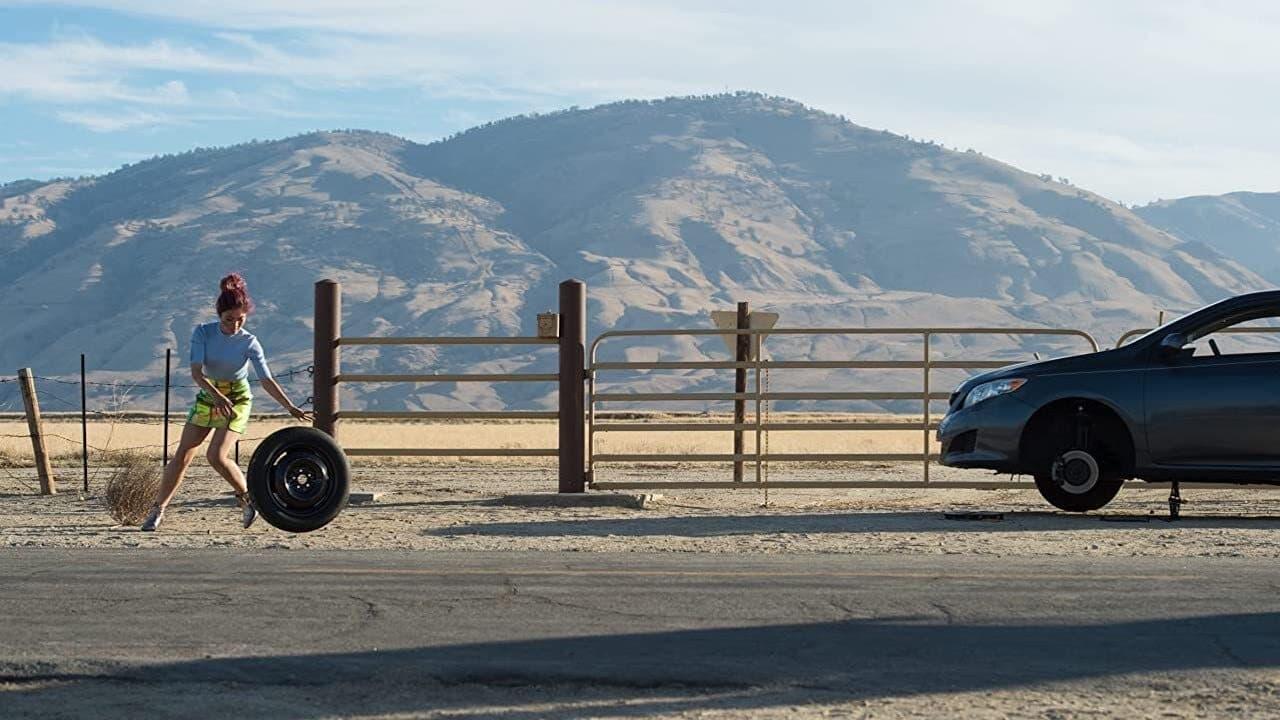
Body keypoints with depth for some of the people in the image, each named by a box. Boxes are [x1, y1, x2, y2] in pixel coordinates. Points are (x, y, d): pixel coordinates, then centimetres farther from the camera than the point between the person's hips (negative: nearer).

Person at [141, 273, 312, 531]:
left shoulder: (249, 343, -16)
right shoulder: (203, 333, -14)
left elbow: (267, 380, -20)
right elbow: (196, 372, -24)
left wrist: (291, 408, -31)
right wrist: (217, 397, -41)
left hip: (237, 400, -3)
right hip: (207, 396, 3)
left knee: (216, 456, -20)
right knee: (182, 455, 0)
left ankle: (247, 498, 3)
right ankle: (158, 510, 11)